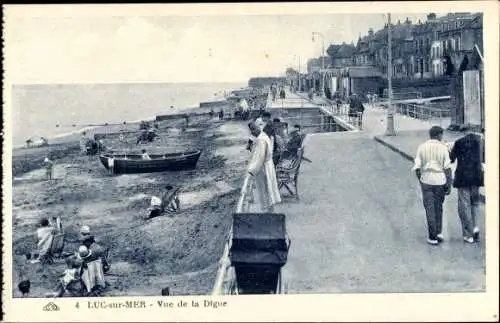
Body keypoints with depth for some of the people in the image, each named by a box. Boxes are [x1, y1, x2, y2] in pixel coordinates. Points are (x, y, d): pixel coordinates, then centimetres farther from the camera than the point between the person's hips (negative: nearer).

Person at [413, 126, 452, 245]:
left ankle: (433, 237, 4)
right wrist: (449, 185, -3)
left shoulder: (422, 147, -1)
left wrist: (420, 181, 12)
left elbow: (417, 168, -2)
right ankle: (439, 233, 15)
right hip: (440, 181, 0)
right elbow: (448, 168, -8)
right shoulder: (443, 148, -5)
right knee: (438, 207, 18)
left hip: (426, 181, 0)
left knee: (430, 209, 4)